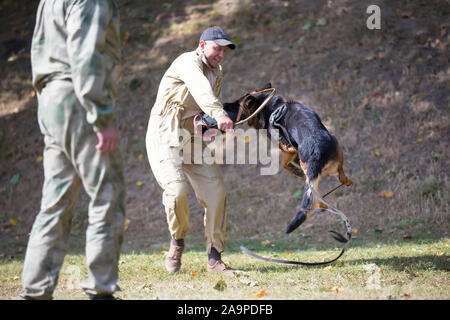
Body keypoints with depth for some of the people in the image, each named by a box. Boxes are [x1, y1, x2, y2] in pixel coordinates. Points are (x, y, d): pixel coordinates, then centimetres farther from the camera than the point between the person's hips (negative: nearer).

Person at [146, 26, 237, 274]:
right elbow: (200, 89, -34)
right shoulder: (188, 61, -12)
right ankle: (177, 241, 5)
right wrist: (218, 114, -51)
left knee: (215, 190, -6)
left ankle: (214, 258, 1)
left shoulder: (216, 74, 16)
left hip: (194, 139, 8)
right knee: (176, 189, -24)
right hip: (166, 135, -7)